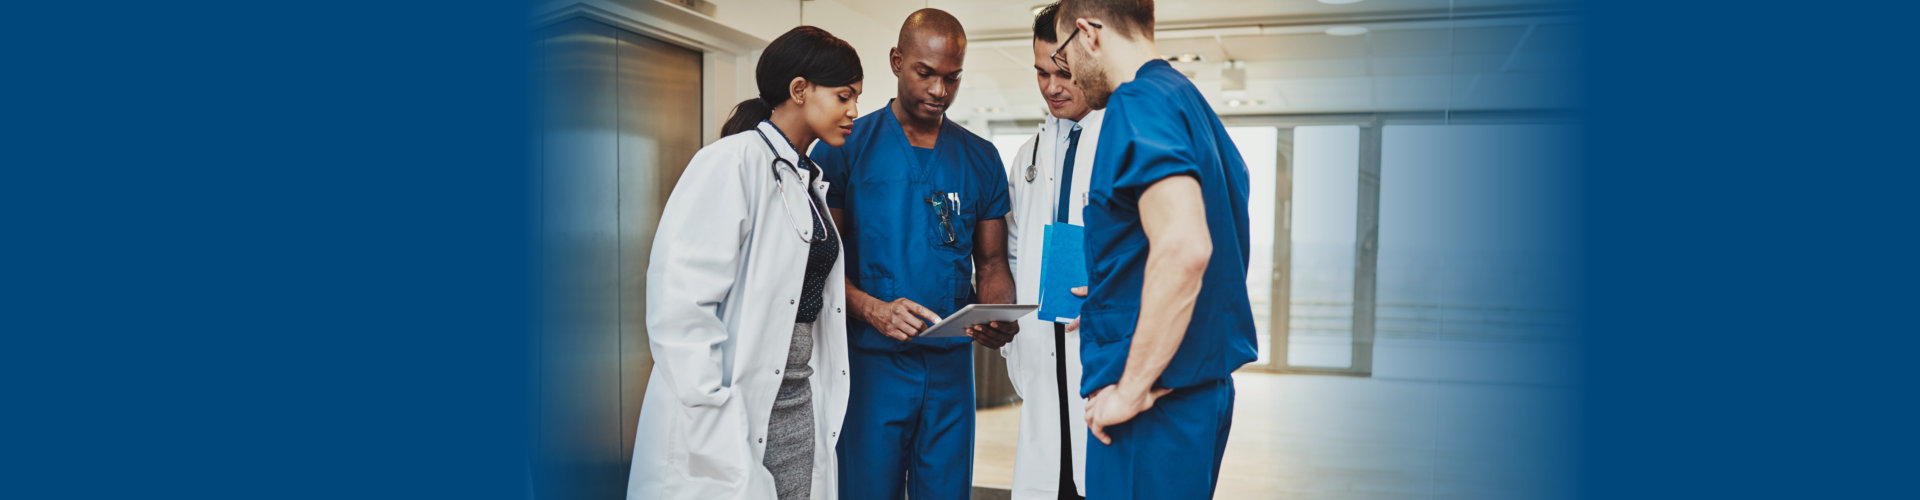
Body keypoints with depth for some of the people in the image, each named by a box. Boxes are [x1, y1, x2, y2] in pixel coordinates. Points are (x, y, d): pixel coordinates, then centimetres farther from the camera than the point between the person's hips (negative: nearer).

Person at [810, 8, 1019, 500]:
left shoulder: (981, 159, 10)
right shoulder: (844, 148, -1)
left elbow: (992, 262, 11)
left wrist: (999, 318, -11)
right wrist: (873, 310, -22)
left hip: (951, 362, 3)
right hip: (870, 361, -3)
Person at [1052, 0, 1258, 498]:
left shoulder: (1139, 103, -14)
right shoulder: (1193, 103, 16)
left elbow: (1184, 248, -28)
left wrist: (1131, 390, -21)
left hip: (1156, 400, -10)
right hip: (1208, 385, 10)